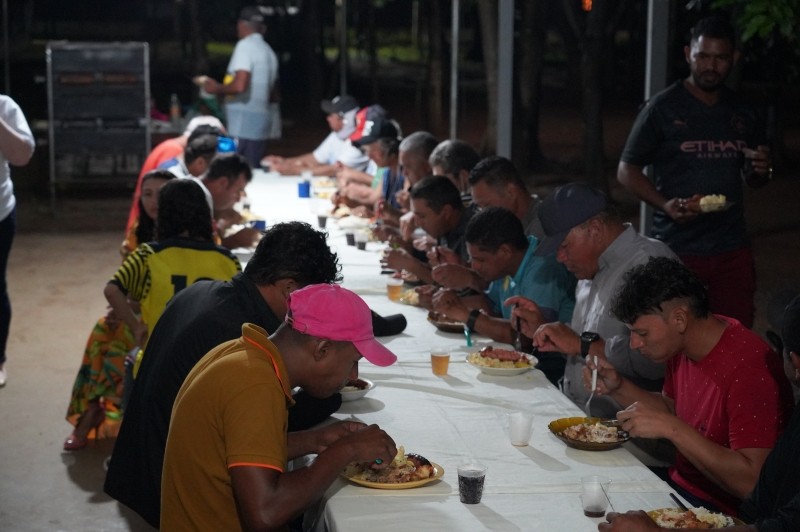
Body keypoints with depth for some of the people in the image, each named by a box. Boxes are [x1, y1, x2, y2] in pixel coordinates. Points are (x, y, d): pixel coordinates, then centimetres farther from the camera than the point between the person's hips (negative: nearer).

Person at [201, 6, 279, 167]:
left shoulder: (245, 45, -9)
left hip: (242, 124, -8)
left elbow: (239, 85, -22)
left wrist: (217, 88, -5)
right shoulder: (269, 52, 15)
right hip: (261, 121, 8)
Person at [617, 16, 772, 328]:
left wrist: (762, 170, -1)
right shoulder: (663, 107, -3)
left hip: (733, 248, 4)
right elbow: (626, 170, -1)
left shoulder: (743, 114, 11)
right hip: (678, 247, -4)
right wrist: (665, 205, -18)